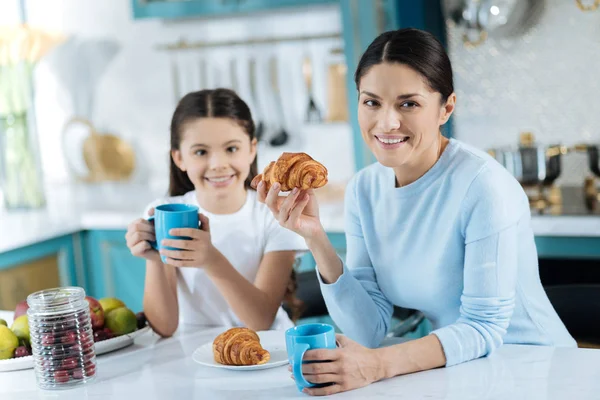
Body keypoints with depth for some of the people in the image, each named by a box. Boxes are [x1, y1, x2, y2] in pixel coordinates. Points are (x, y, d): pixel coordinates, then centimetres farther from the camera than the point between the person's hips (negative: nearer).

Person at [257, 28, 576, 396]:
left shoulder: (484, 186, -20)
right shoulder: (364, 189, -2)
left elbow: (483, 329, -19)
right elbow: (371, 330, -5)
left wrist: (379, 364, -33)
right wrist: (316, 240, -17)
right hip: (453, 371, 5)